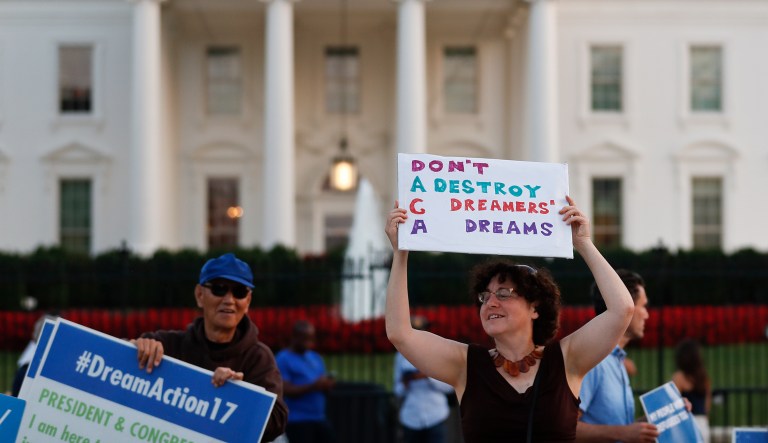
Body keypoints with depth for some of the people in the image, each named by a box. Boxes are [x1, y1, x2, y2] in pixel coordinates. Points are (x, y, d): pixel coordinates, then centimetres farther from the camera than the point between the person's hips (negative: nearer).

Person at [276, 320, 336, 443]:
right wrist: (313, 386, -22)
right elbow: (286, 390, -14)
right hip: (297, 421, -7)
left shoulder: (316, 358, 16)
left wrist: (327, 385, -5)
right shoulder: (283, 359, -5)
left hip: (320, 419, 7)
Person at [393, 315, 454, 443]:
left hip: (435, 417, -2)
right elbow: (398, 391, 12)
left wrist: (427, 376, -14)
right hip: (410, 419, 2)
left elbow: (449, 386, 1)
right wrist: (404, 384, -10)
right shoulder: (401, 356, 9)